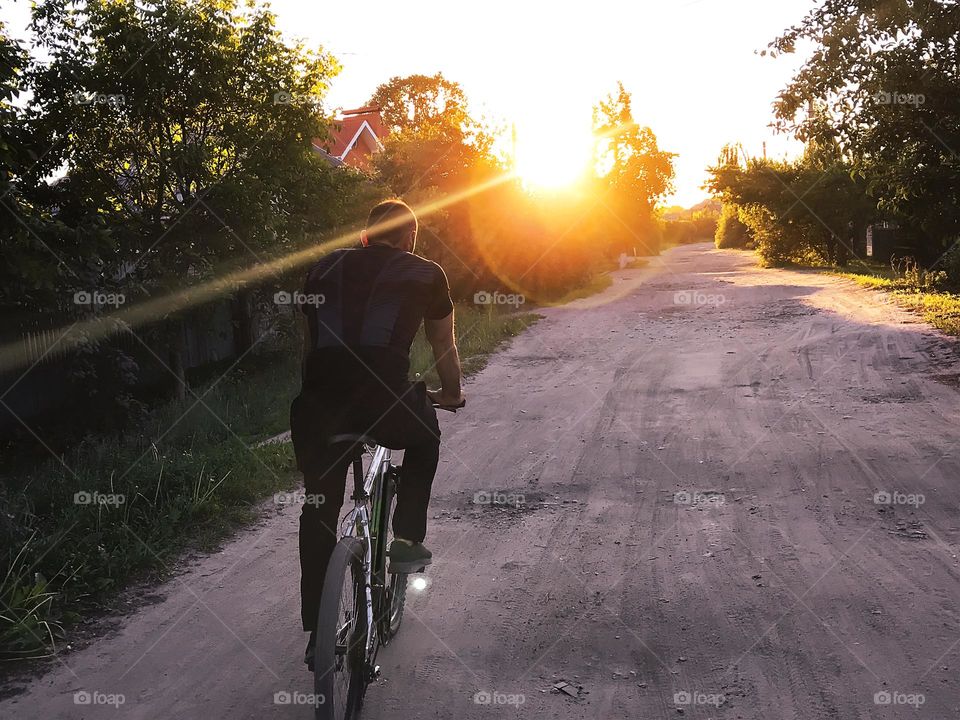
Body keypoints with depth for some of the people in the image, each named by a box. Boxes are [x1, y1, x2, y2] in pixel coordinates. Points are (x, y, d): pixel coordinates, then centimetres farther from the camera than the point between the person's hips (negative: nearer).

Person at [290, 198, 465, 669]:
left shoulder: (324, 269, 26)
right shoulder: (425, 274, 18)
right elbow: (444, 347, 30)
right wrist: (452, 394, 49)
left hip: (317, 403, 3)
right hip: (384, 398, -2)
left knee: (318, 511, 20)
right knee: (425, 438, 33)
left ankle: (317, 635, 26)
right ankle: (407, 541, 27)